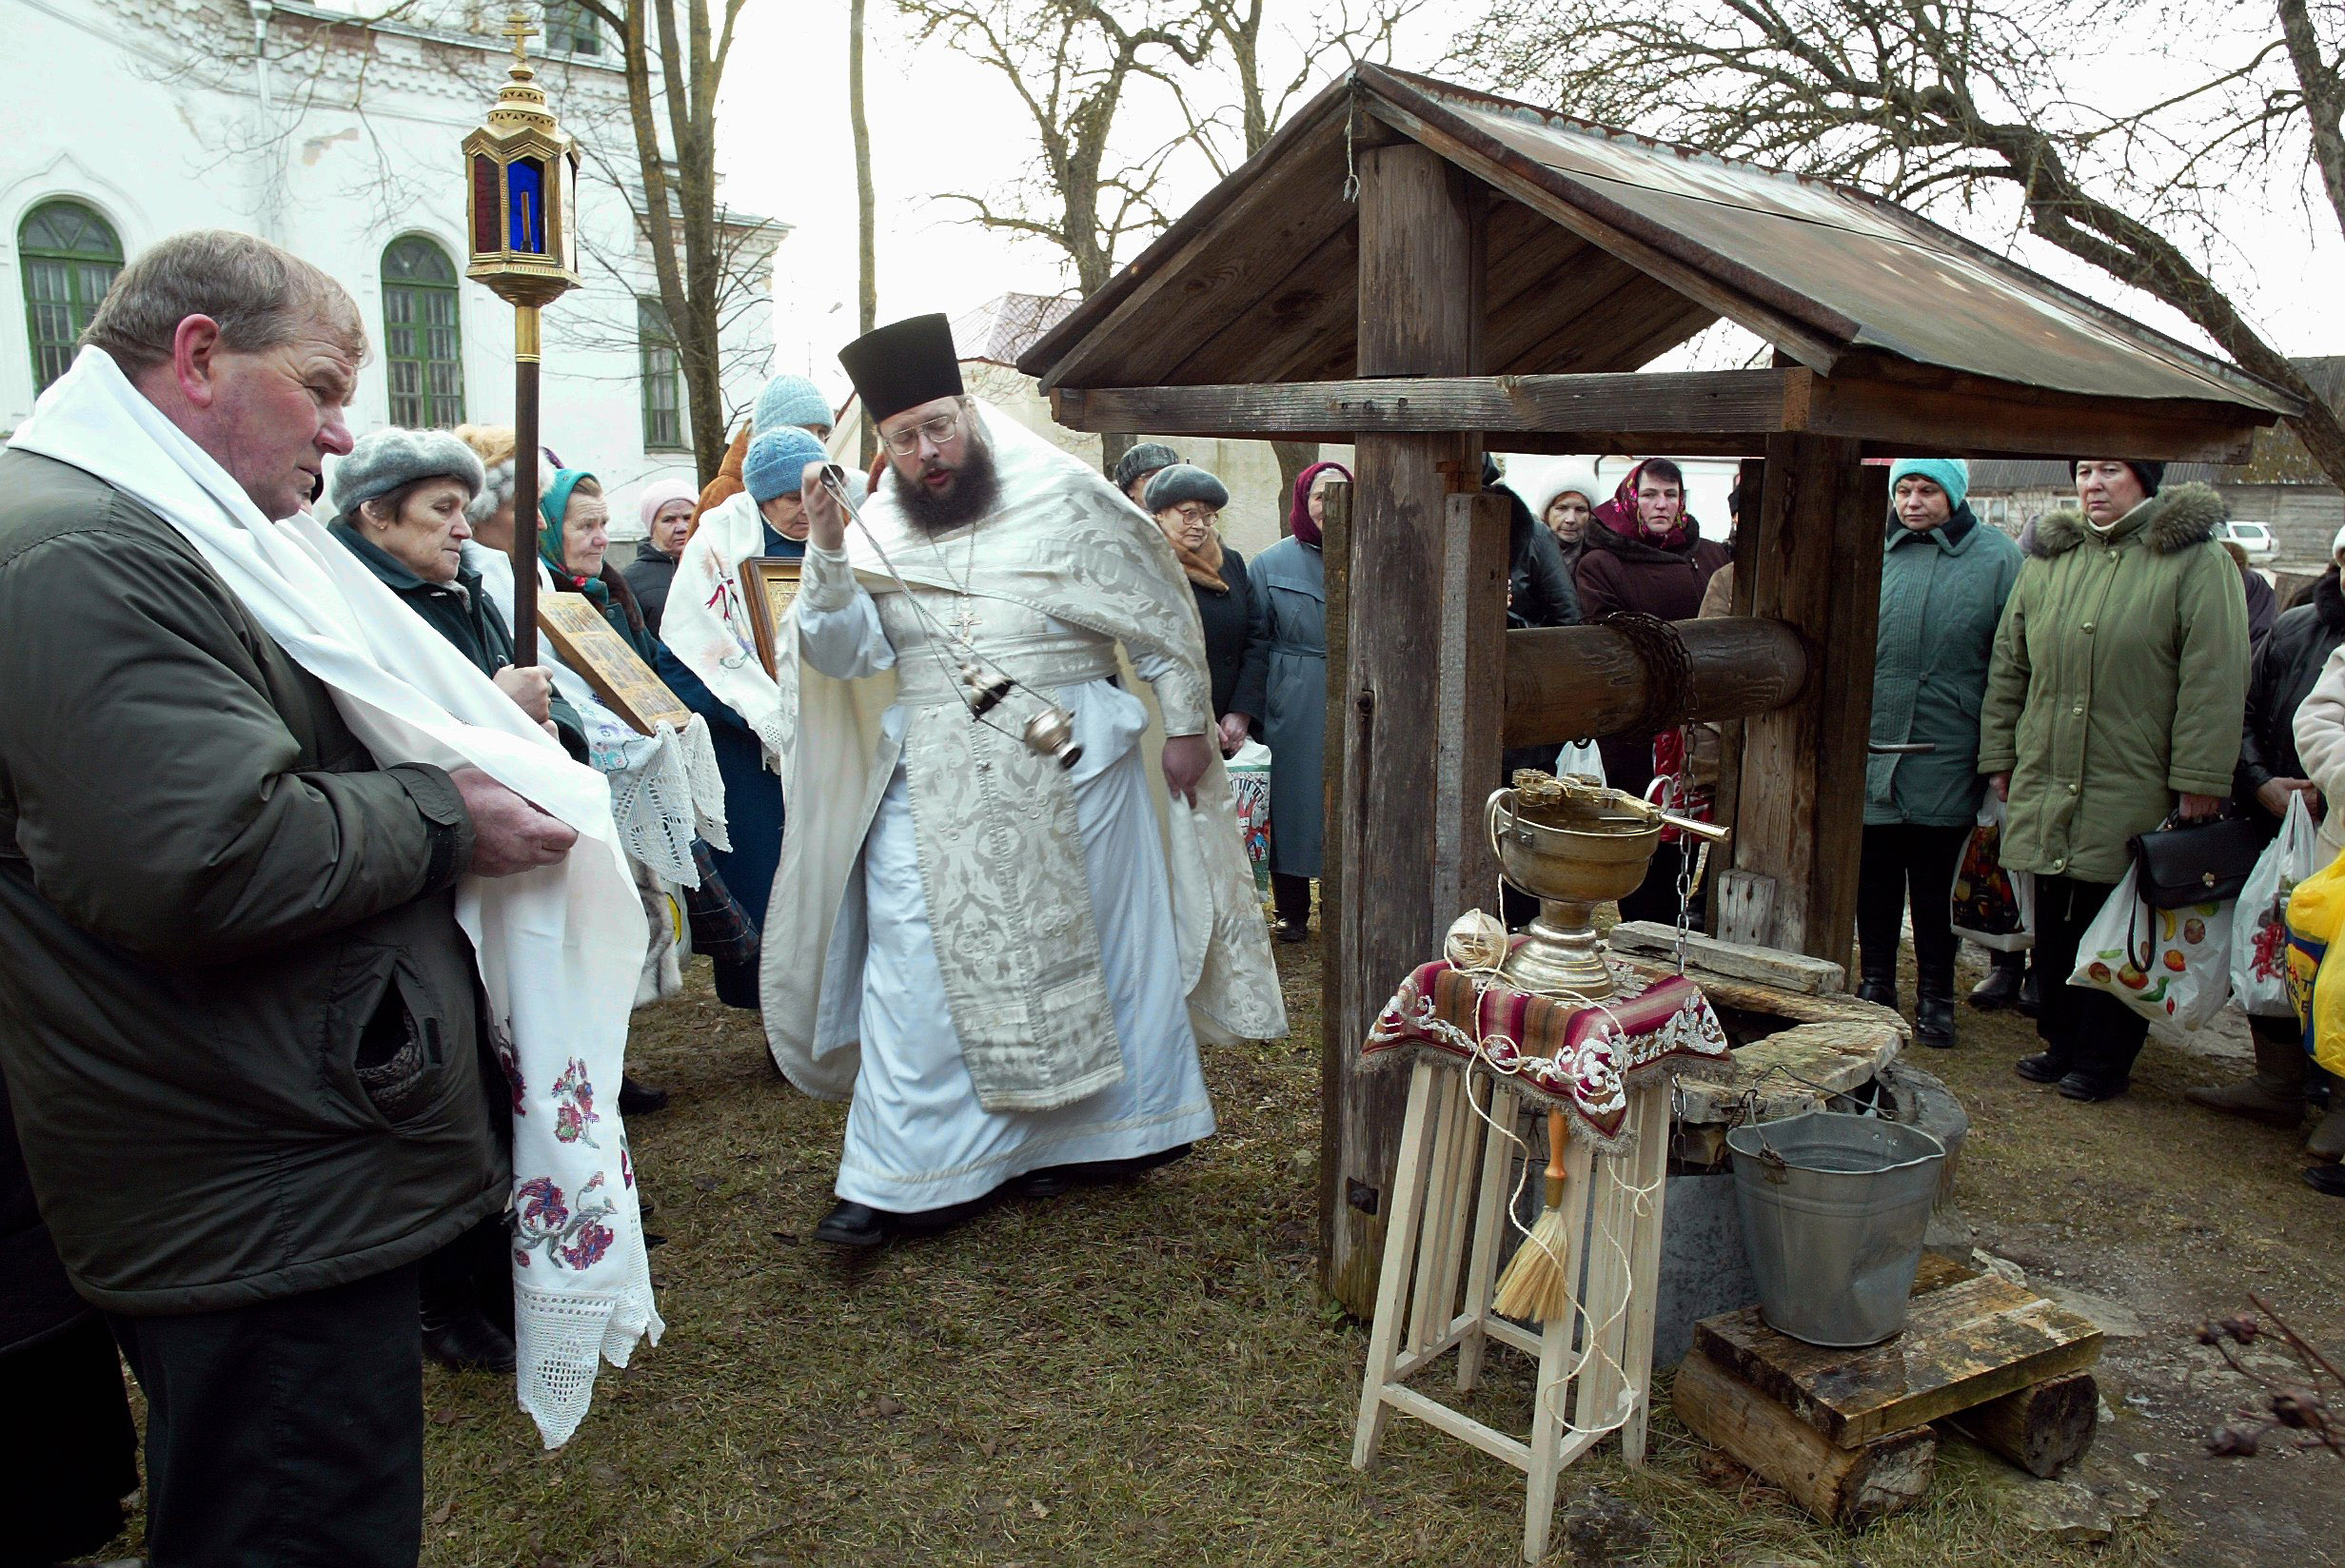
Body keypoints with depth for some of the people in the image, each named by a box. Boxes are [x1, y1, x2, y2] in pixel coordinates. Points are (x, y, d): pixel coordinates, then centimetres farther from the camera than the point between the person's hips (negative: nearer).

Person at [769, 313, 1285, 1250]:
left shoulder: (1065, 497, -1)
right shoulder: (879, 532, 6)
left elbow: (1161, 615, 2)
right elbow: (839, 654, -5)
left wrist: (1184, 723, 0)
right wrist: (824, 551, -18)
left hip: (1071, 771, -1)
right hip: (936, 785, 2)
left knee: (1093, 949, 9)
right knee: (922, 969, -1)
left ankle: (1095, 1133, 28)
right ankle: (903, 1178, 6)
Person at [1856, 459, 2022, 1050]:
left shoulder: (1996, 557, 1)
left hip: (1945, 759, -2)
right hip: (1870, 749, 2)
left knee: (1936, 885, 7)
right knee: (1874, 878, 10)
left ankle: (1935, 996, 20)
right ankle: (1876, 984, 25)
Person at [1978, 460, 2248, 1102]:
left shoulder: (2196, 561, -4)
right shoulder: (2046, 562, 12)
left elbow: (2213, 679, -9)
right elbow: (2008, 667, 17)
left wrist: (2199, 777, -13)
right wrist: (1999, 754, 12)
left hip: (2135, 794, -4)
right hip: (2047, 785, 5)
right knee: (2055, 924, 12)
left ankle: (2105, 1058, 17)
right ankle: (2061, 1043, 25)